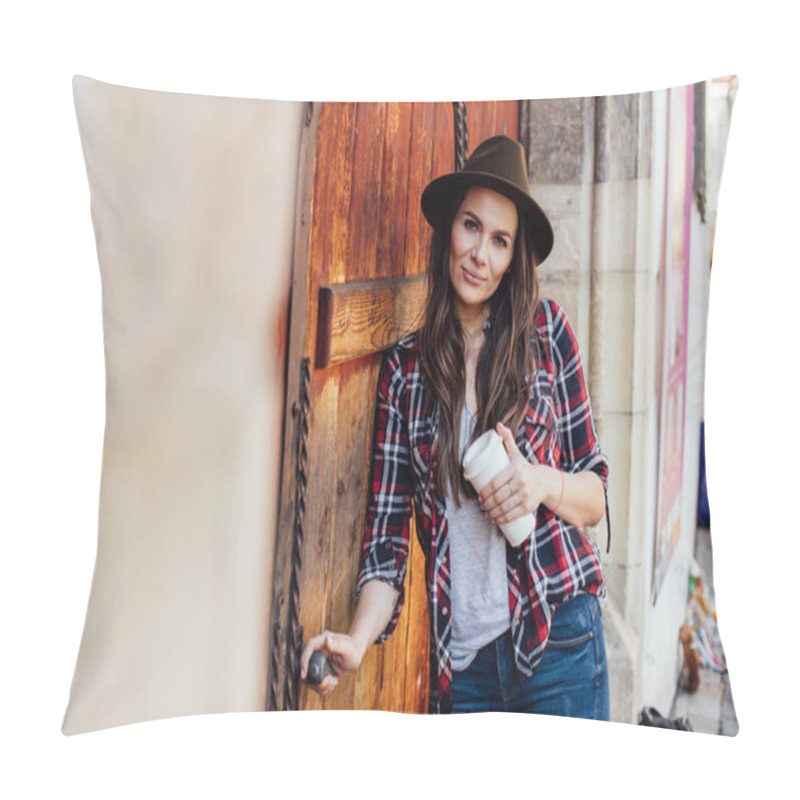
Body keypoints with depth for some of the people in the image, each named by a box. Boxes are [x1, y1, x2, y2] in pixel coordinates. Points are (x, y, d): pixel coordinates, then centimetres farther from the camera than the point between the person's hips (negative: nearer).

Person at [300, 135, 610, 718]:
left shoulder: (546, 331, 0)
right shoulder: (405, 369, 2)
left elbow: (596, 498, 4)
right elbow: (389, 534, 1)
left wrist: (545, 483, -16)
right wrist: (358, 639, -14)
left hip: (558, 644, -1)